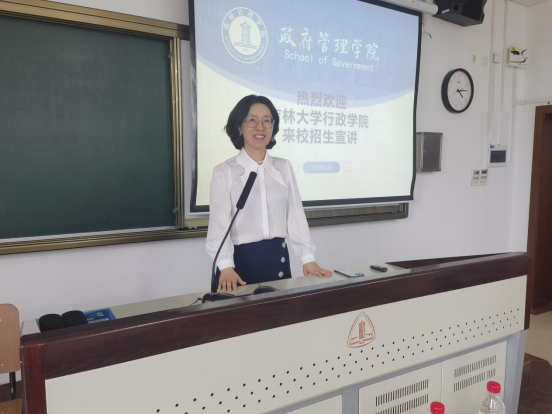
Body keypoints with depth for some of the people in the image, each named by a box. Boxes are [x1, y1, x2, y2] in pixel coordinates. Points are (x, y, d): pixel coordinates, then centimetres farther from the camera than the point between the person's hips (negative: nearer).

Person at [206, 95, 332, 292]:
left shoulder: (284, 168, 7)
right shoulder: (224, 172, -4)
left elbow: (295, 215, 4)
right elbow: (219, 224, -11)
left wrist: (308, 258, -4)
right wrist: (226, 267, -24)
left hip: (278, 259, 4)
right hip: (241, 260, -3)